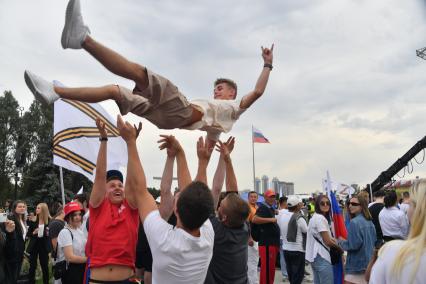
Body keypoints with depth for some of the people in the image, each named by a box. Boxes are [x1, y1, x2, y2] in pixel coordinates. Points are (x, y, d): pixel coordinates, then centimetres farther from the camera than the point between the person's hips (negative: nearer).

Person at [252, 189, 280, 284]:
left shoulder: (271, 208, 19)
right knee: (266, 267, -8)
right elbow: (254, 219, -29)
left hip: (272, 242, 10)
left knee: (271, 267, 15)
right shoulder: (263, 208, -12)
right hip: (266, 243, -10)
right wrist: (270, 219, -26)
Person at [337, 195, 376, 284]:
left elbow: (353, 245, -20)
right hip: (368, 262, 9)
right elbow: (374, 241, 16)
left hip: (356, 264, -8)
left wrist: (341, 241, -4)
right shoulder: (370, 222, 8)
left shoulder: (354, 222, -18)